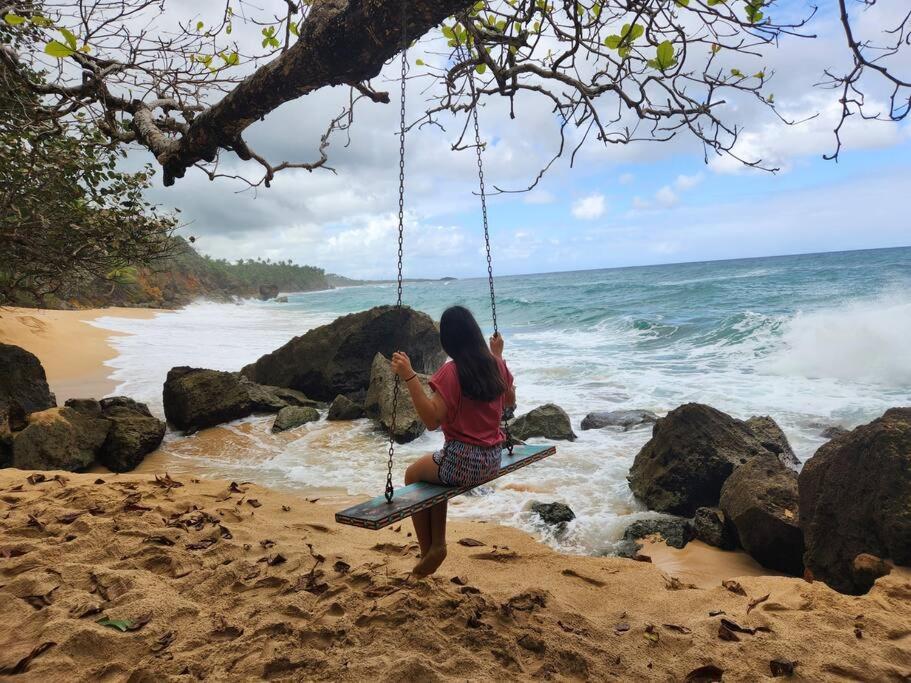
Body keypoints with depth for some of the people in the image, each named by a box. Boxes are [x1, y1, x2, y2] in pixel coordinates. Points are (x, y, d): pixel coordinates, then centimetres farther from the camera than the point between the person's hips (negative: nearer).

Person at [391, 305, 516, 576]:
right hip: (492, 461, 7)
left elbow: (432, 420, -24)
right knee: (435, 472, 32)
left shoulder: (452, 371, -19)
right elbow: (510, 400, 19)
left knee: (413, 474, 23)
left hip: (463, 463, -7)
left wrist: (409, 376, -27)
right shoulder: (496, 365, 1)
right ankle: (437, 544, 31)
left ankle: (427, 551, 27)